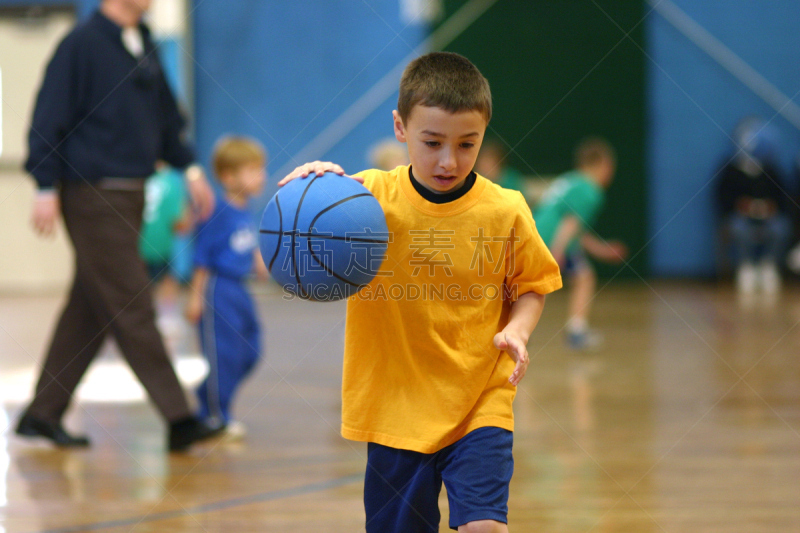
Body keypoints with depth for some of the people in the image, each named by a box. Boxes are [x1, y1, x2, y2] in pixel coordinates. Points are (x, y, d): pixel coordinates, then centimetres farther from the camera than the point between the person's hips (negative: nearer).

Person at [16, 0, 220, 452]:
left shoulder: (144, 46, 12)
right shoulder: (83, 44, -11)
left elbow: (165, 115, 22)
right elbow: (49, 118, -12)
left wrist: (189, 167, 13)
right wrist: (46, 188, -14)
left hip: (130, 196, 9)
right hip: (92, 196, -9)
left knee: (90, 310, 12)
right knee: (133, 310, -7)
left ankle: (43, 414, 20)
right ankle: (178, 419, -8)